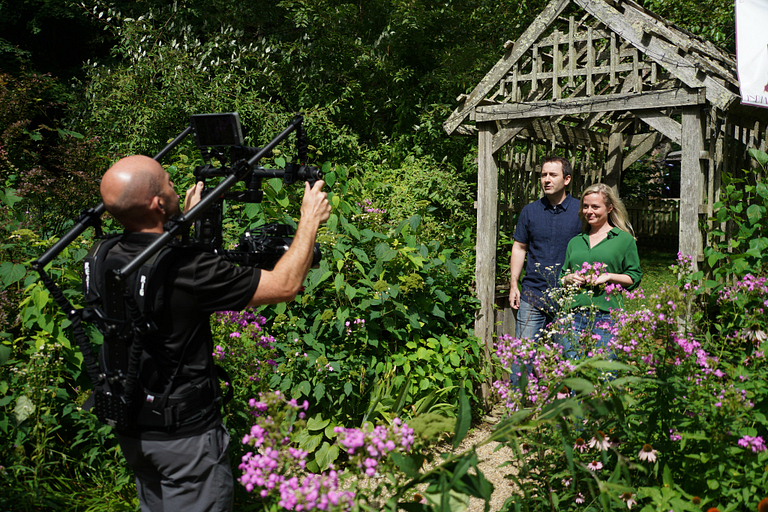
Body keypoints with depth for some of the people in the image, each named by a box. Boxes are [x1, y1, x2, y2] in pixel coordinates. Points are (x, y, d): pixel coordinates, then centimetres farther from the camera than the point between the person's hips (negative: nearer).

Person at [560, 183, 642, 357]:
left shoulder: (624, 240, 7)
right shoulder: (575, 242, 19)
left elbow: (634, 277, 5)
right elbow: (562, 276, 24)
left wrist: (608, 276, -9)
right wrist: (568, 279, 2)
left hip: (607, 316, -3)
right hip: (574, 315, 4)